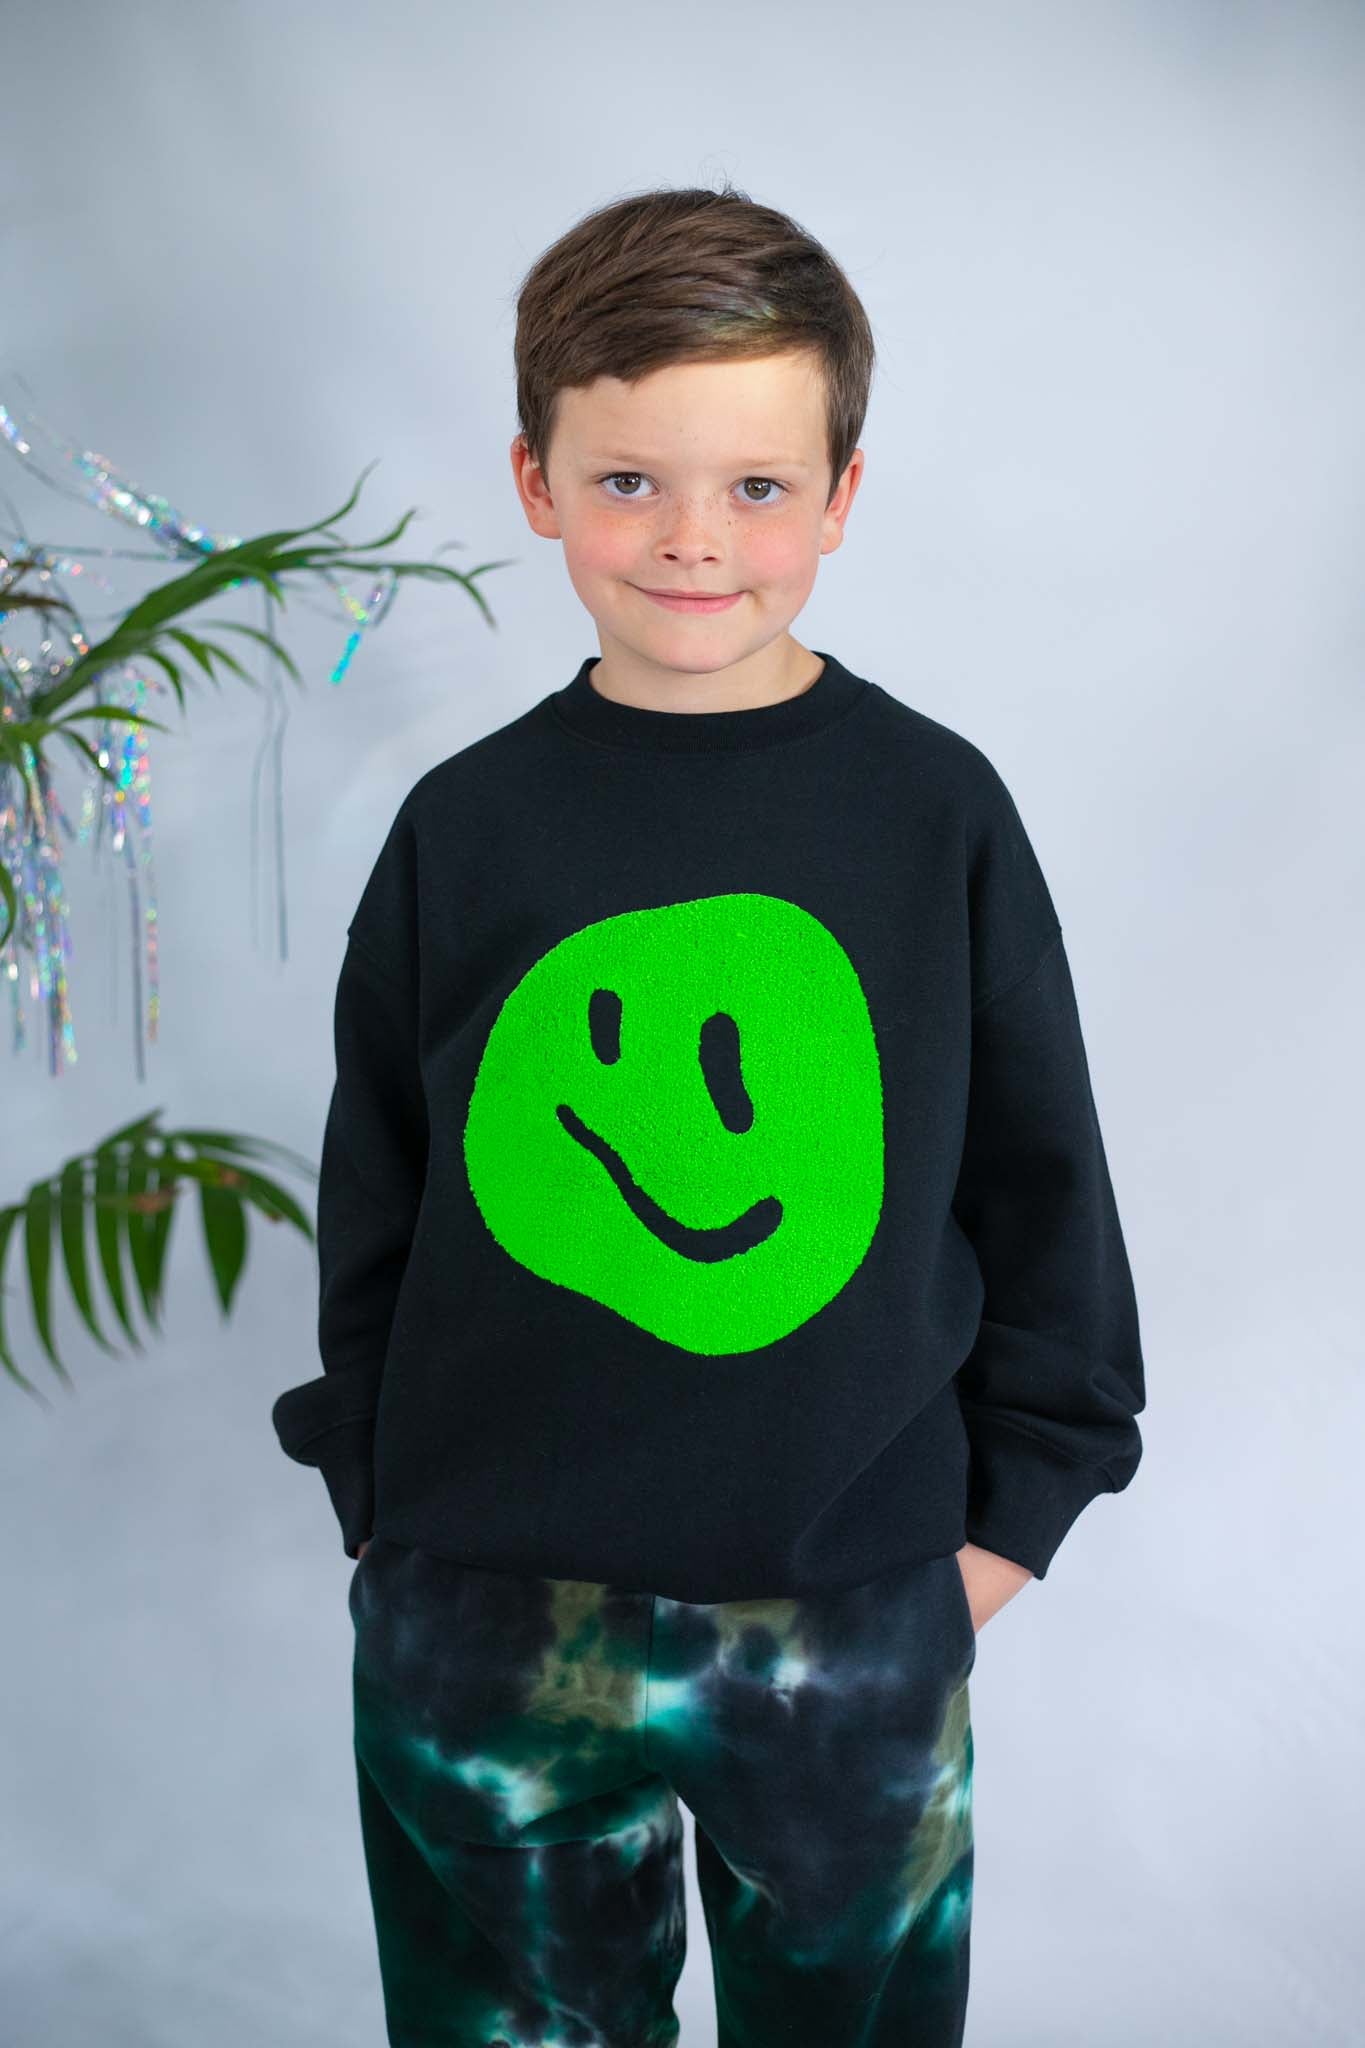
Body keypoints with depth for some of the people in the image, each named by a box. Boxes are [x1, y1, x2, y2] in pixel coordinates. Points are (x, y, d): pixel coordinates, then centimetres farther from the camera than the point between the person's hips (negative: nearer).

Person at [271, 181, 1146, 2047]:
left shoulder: (937, 810, -5)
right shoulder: (467, 827, -3)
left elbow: (1041, 1178, 2)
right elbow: (374, 1196, 7)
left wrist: (1013, 1508, 3)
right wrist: (379, 1496, 8)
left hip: (861, 1615, 0)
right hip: (491, 1616, 1)